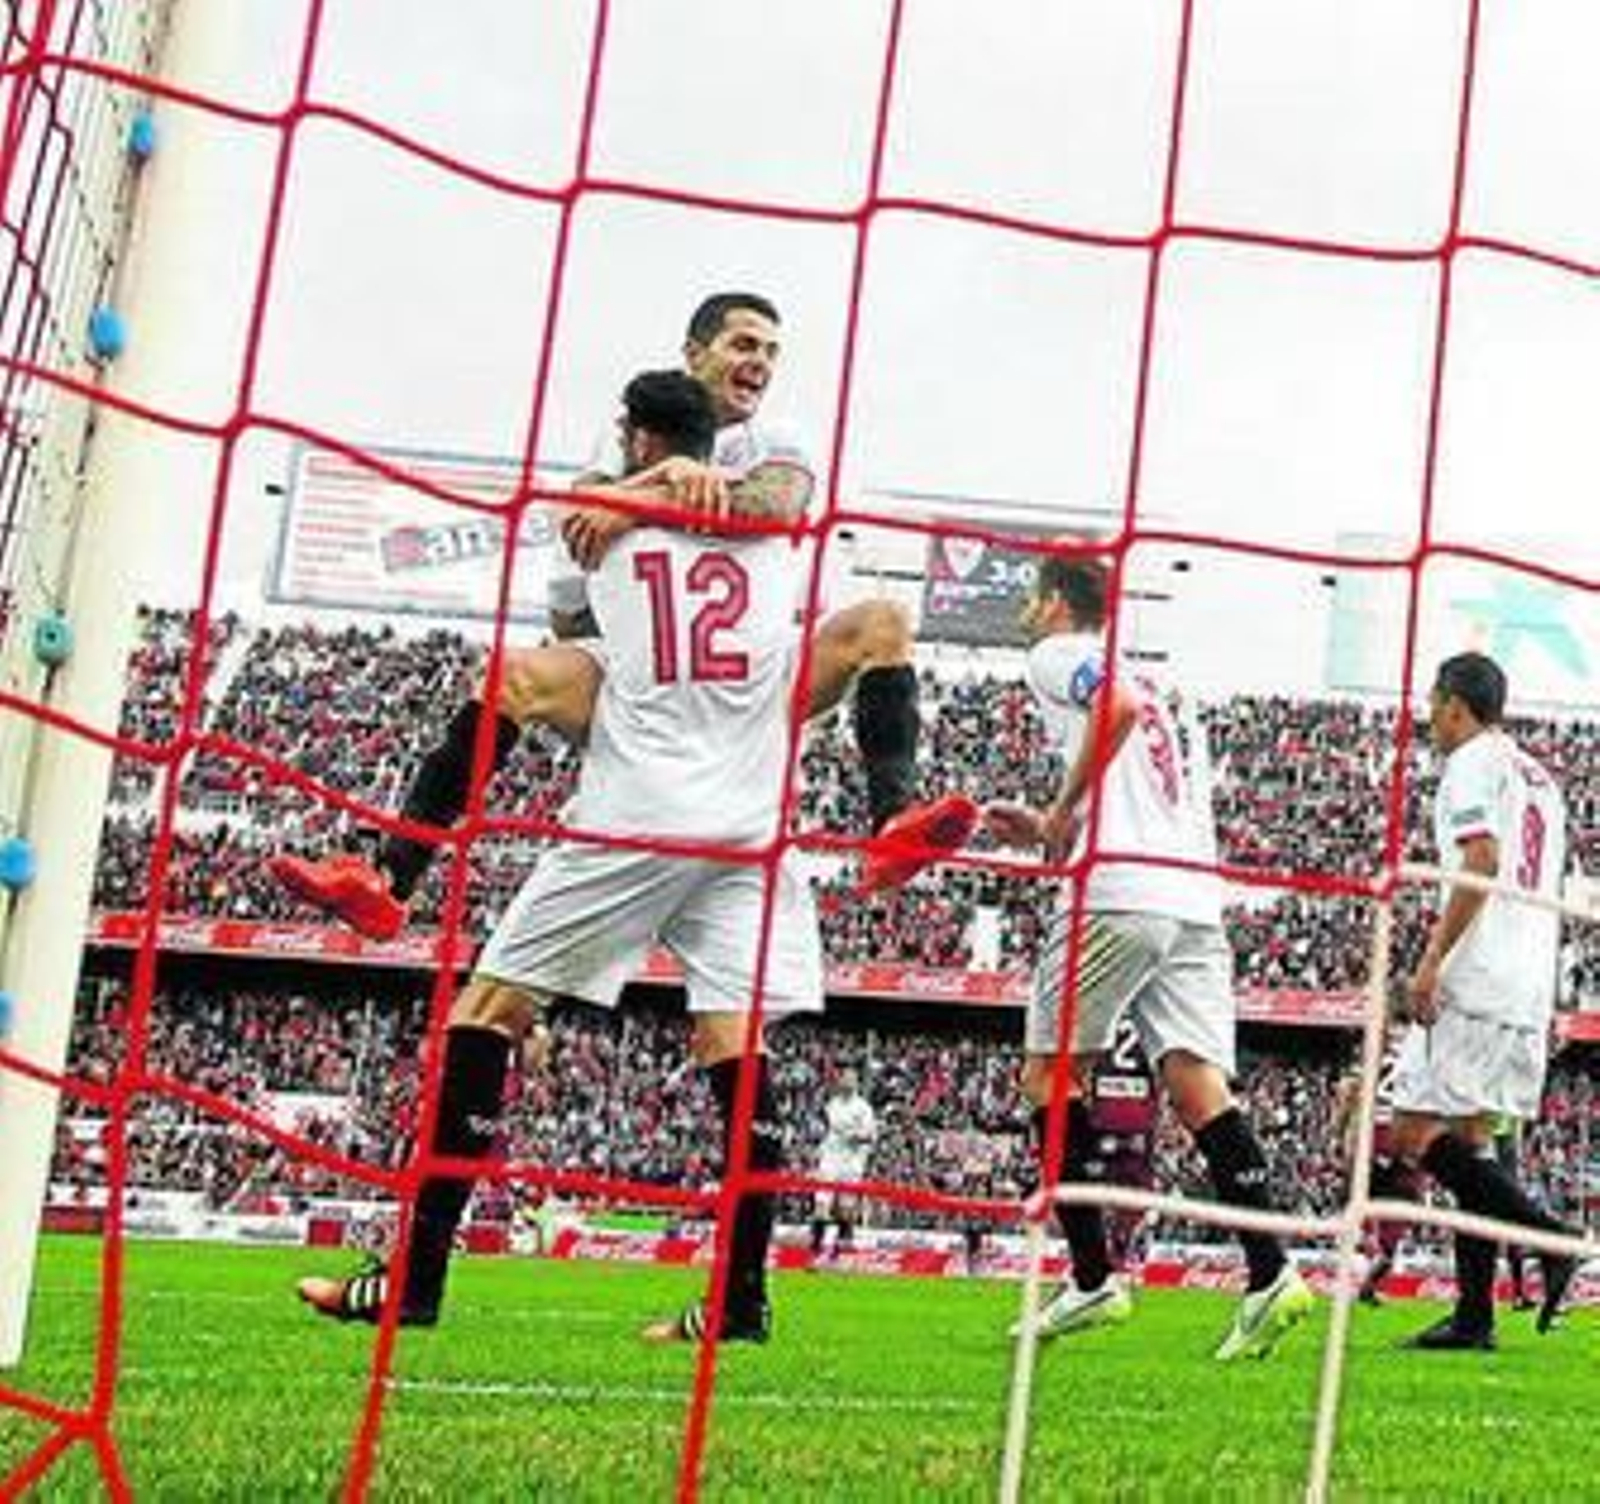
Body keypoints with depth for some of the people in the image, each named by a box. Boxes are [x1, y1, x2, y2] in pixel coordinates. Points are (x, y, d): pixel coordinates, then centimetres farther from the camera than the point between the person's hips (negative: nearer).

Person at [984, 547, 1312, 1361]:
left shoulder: (1055, 655, 7)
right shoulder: (1131, 677, 32)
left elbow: (1118, 706, -16)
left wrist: (1063, 810, -8)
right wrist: (1046, 831, 30)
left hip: (1121, 895, -7)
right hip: (1196, 895, 7)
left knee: (1052, 1071, 5)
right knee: (1196, 1084, -2)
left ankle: (1093, 1277, 1)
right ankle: (1269, 1272, -16)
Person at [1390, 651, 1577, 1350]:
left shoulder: (1473, 762, -3)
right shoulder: (1540, 778, 24)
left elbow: (1481, 863, -17)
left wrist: (1430, 963, -20)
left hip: (1475, 984, -9)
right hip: (1529, 994, 9)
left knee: (1414, 1134, -10)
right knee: (1465, 1138, 9)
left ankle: (1546, 1236, -18)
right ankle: (1474, 1316, 6)